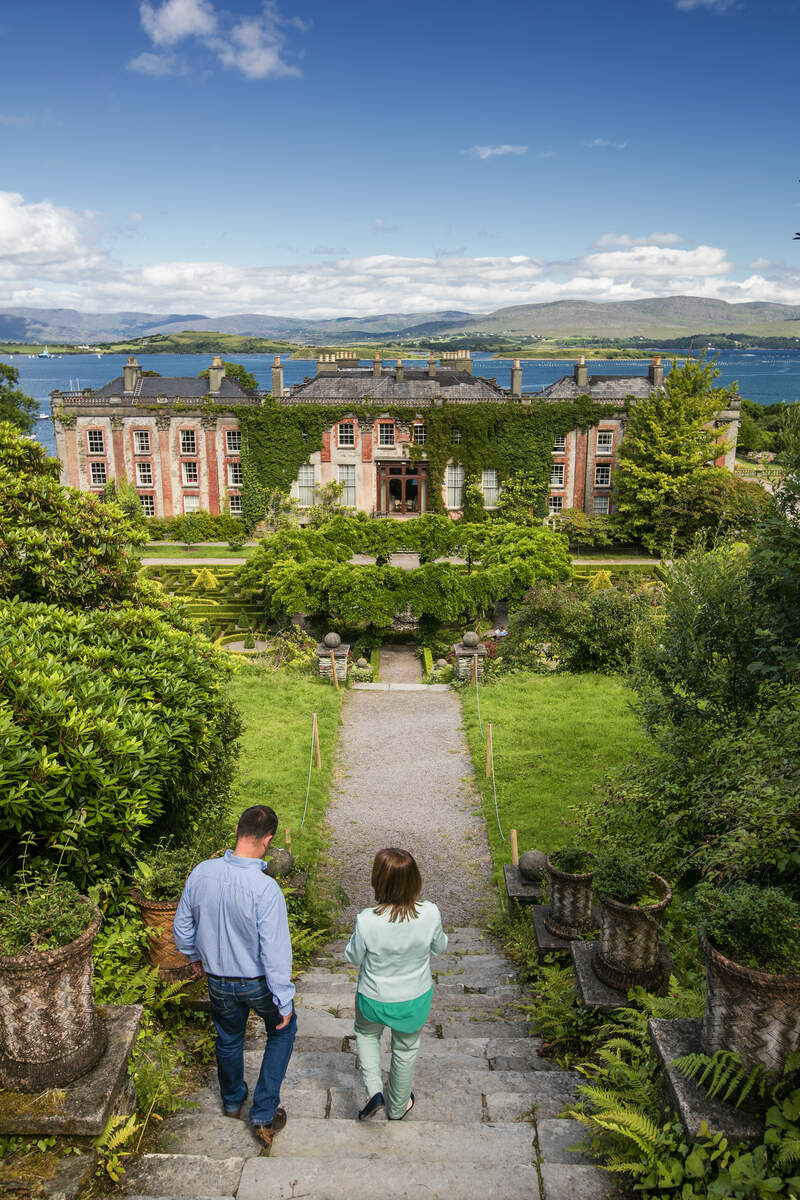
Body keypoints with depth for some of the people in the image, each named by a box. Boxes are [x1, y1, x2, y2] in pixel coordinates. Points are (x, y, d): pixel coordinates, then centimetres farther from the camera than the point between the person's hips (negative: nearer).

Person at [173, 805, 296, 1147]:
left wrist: (196, 956, 20)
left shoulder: (201, 873, -16)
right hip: (258, 982, -4)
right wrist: (284, 1001, -13)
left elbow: (182, 926, 0)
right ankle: (264, 1113, 25)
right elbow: (275, 952, -25)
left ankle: (232, 1100, 53)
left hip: (219, 981, 4)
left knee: (229, 1038, 29)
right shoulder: (265, 888, -32)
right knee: (283, 1030, 24)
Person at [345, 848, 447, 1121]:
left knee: (366, 1034, 33)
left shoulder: (367, 921, -33)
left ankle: (373, 1090, 20)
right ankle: (398, 1107, 47)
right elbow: (439, 947, -7)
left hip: (374, 999, -1)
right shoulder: (430, 914, -28)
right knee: (406, 1049, 27)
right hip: (415, 999, 1)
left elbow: (353, 957, -14)